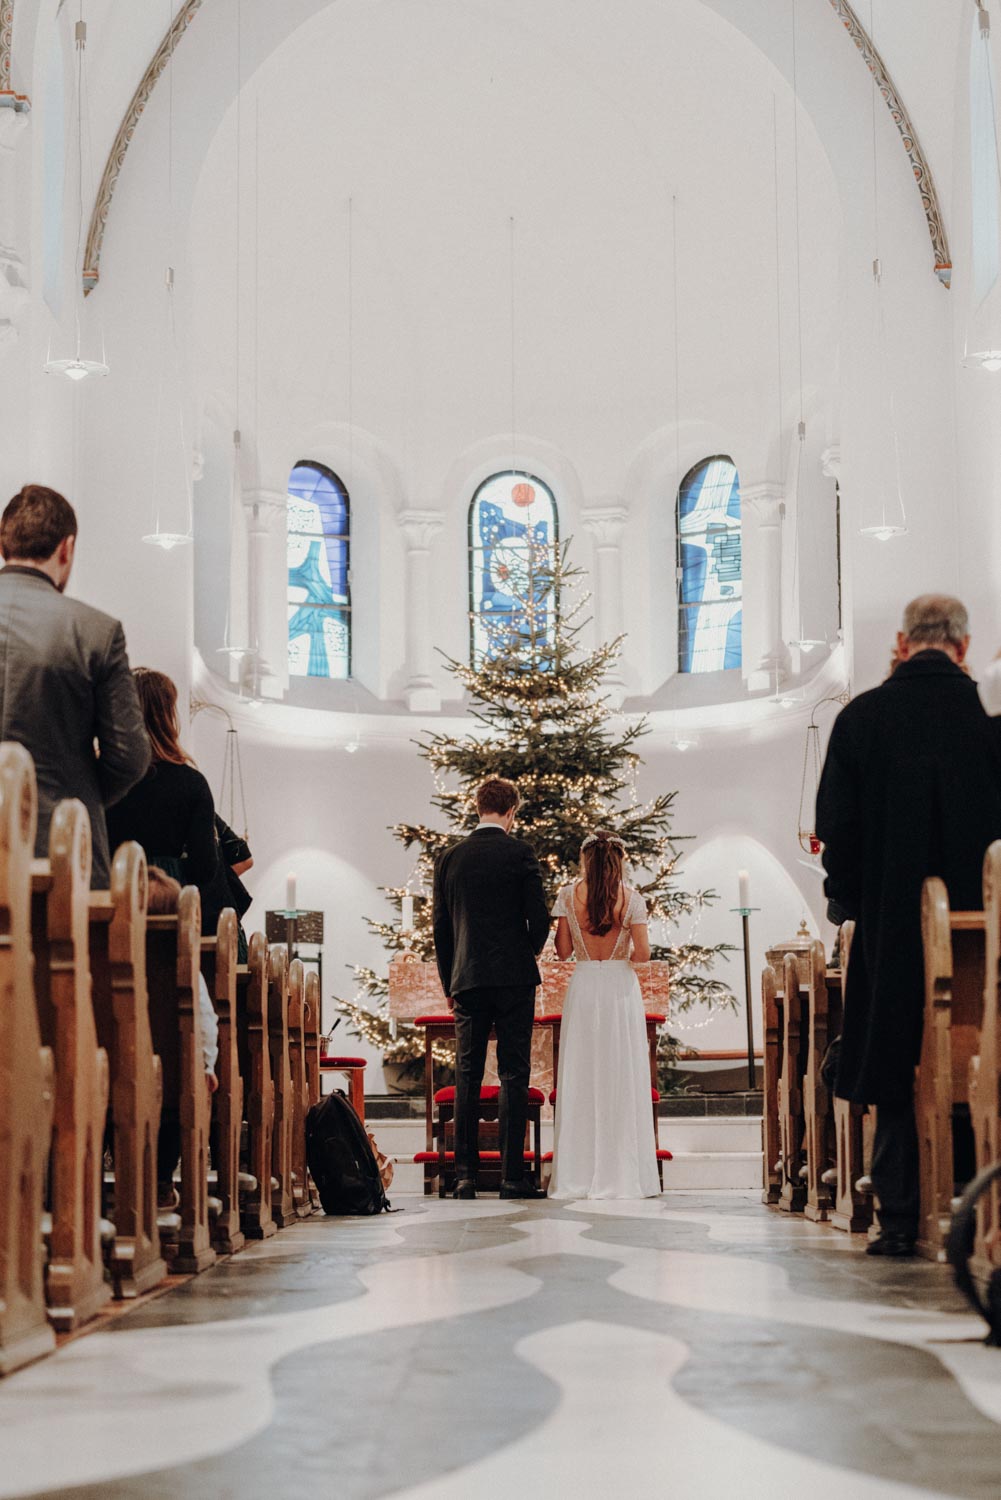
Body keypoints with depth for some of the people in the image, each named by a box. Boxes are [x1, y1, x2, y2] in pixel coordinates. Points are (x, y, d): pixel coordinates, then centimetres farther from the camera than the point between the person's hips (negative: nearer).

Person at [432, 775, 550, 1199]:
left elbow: (440, 925, 10)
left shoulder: (450, 858, 7)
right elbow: (539, 917, -6)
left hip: (467, 979, 3)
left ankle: (465, 1175, 4)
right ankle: (512, 1176, -4)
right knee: (513, 1076, -1)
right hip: (513, 975, -3)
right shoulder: (519, 852, -4)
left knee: (467, 1077, 6)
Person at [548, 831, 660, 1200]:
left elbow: (562, 950, 1)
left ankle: (578, 1175, 7)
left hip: (583, 988, 1)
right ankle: (622, 1174, 5)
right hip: (620, 989, -1)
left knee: (580, 1079, 6)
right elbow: (643, 953, -8)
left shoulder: (569, 896, -3)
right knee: (622, 1077, 5)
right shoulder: (632, 899, -5)